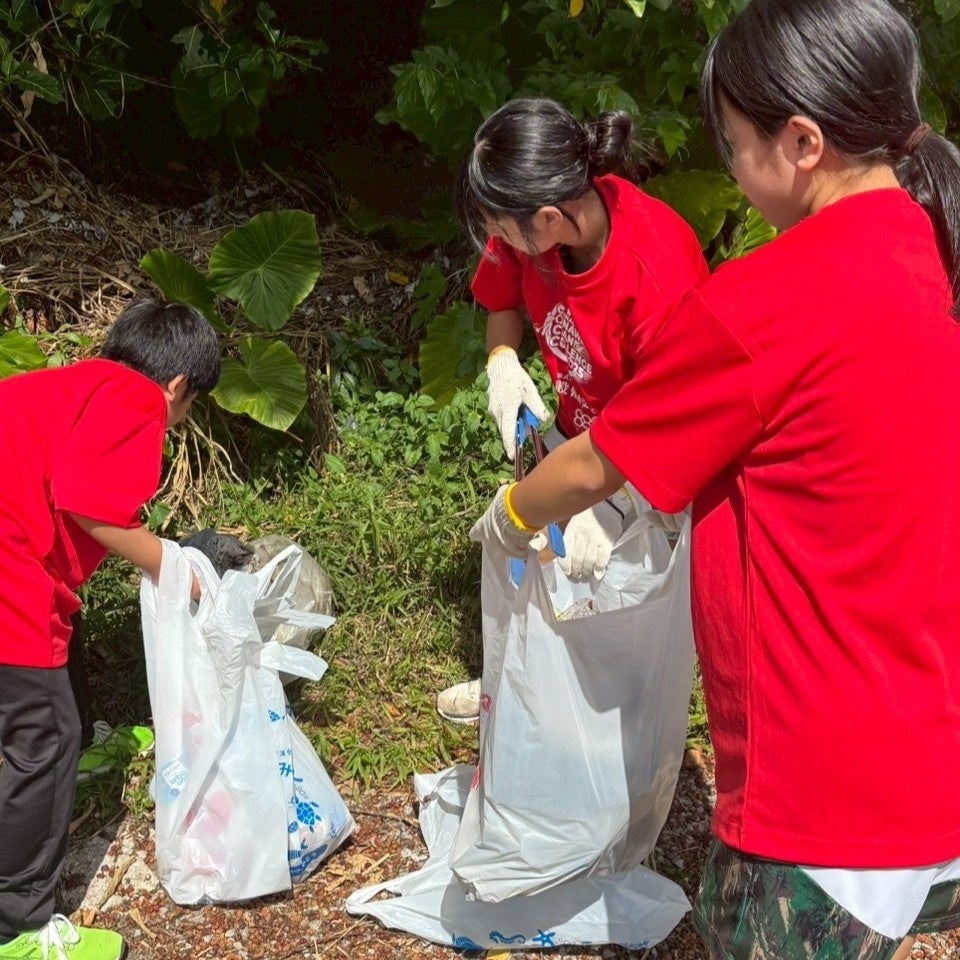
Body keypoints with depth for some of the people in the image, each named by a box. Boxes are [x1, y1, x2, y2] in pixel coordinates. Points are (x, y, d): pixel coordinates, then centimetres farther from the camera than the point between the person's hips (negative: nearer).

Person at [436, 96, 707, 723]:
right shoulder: (534, 230, -18)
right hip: (576, 432, 7)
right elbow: (505, 301, 3)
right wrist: (503, 363, -17)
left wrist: (610, 505, -41)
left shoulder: (658, 266, -37)